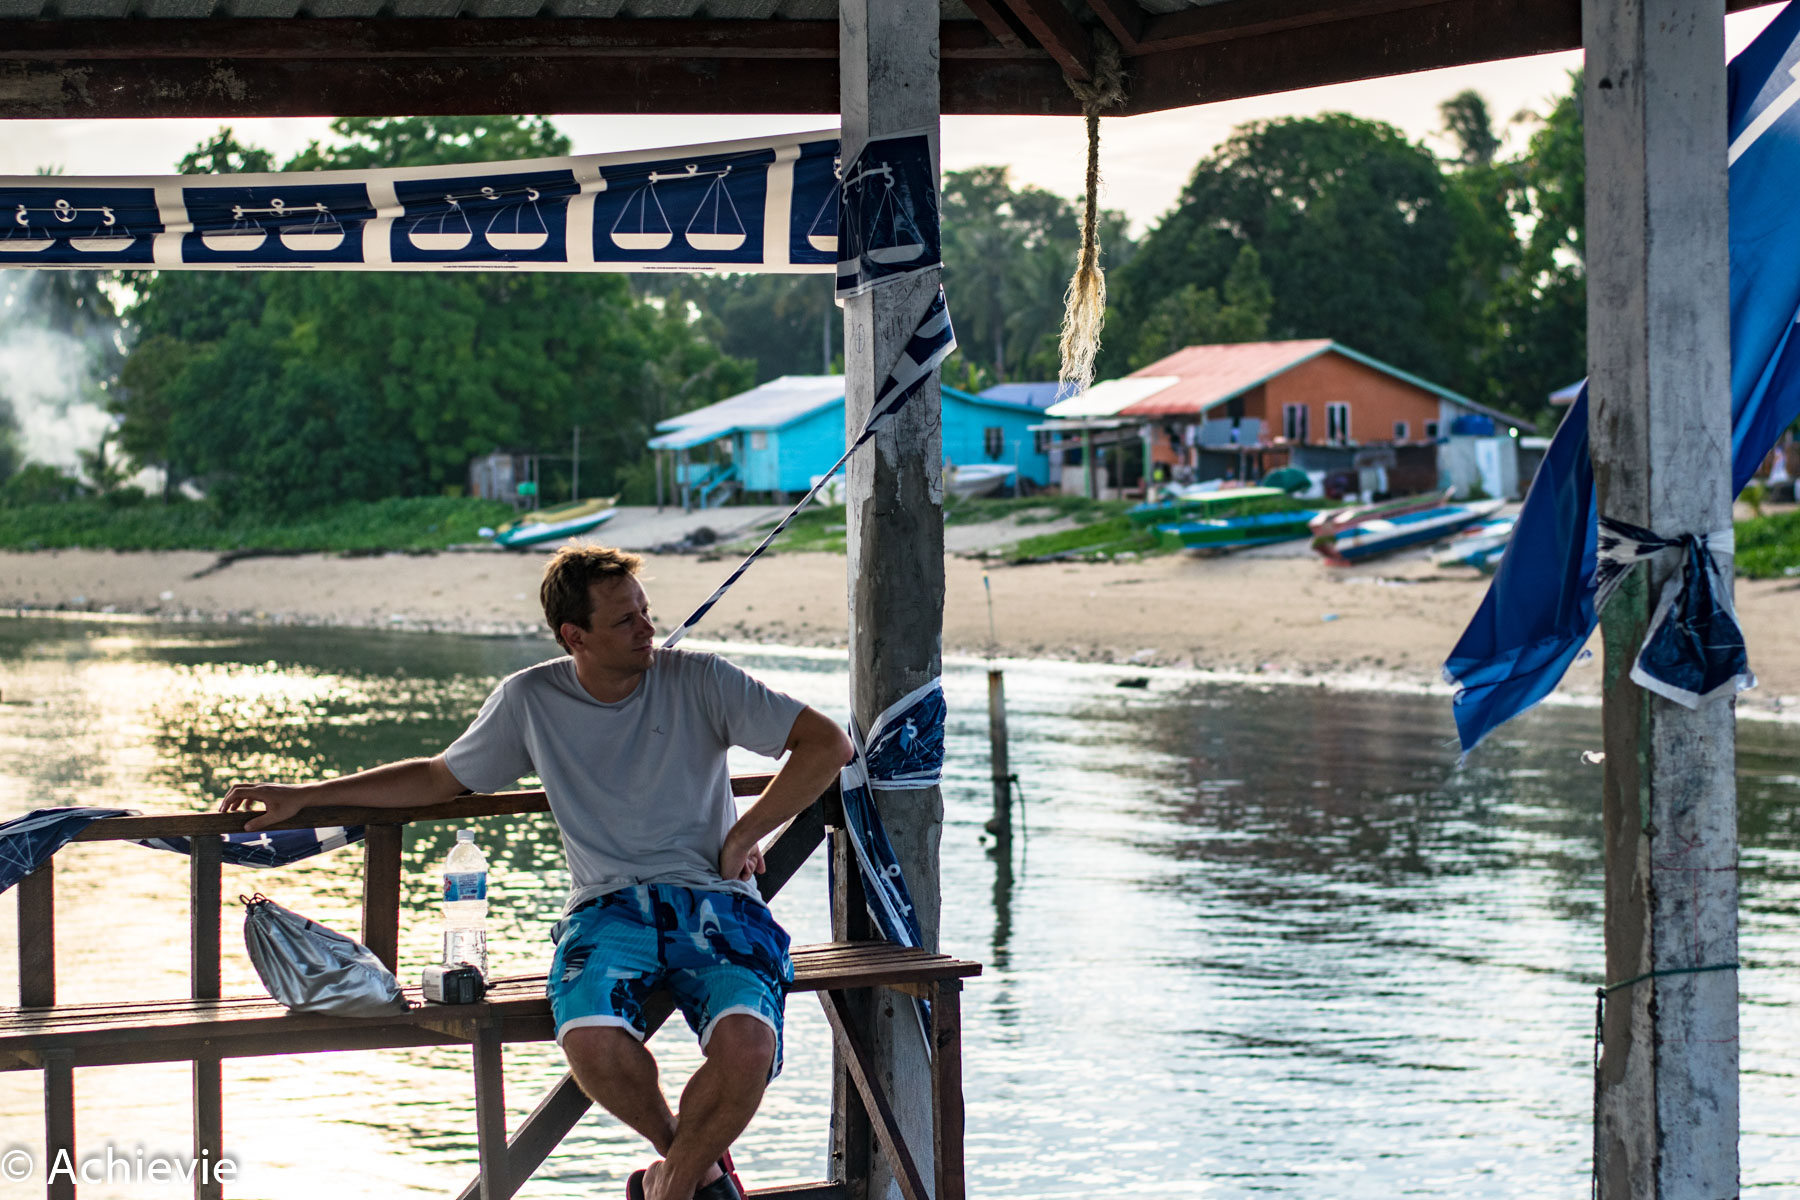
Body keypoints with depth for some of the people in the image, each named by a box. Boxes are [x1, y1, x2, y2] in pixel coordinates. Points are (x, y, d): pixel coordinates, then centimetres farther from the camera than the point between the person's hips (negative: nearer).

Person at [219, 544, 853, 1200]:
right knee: (593, 1042, -35)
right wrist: (303, 795, 19)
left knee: (747, 1045, -34)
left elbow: (827, 743, 2)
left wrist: (742, 837, -1)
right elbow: (439, 778, 22)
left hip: (714, 900, -1)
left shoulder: (699, 680, 4)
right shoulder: (530, 700, 9)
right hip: (608, 906, 1)